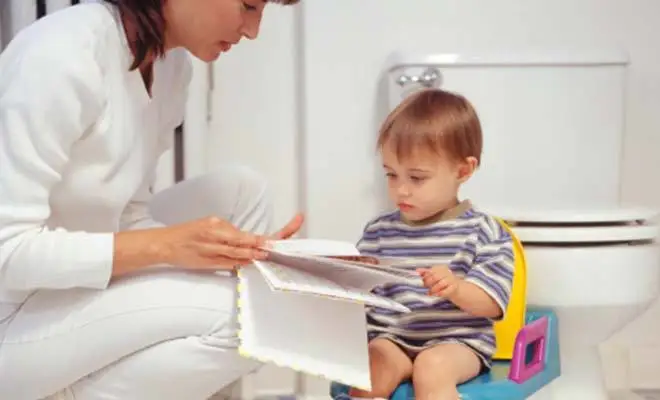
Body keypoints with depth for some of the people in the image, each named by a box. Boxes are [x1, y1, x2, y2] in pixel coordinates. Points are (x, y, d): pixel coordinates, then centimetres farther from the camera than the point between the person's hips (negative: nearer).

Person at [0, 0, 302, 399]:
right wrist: (164, 246, -29)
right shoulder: (63, 53, -24)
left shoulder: (171, 63, 2)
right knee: (242, 317, -21)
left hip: (77, 287, 9)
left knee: (240, 189, 1)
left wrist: (242, 252, -11)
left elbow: (128, 214, 2)